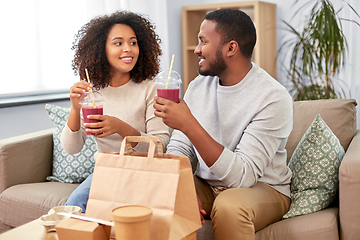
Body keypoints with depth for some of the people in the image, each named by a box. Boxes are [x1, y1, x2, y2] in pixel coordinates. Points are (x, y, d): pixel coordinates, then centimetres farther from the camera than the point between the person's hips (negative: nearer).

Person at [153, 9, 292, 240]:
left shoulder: (273, 99, -19)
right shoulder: (198, 86, 1)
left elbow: (242, 175, -26)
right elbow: (178, 149, 1)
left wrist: (188, 124, -33)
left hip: (263, 188, -5)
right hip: (206, 185, 5)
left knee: (229, 206, -37)